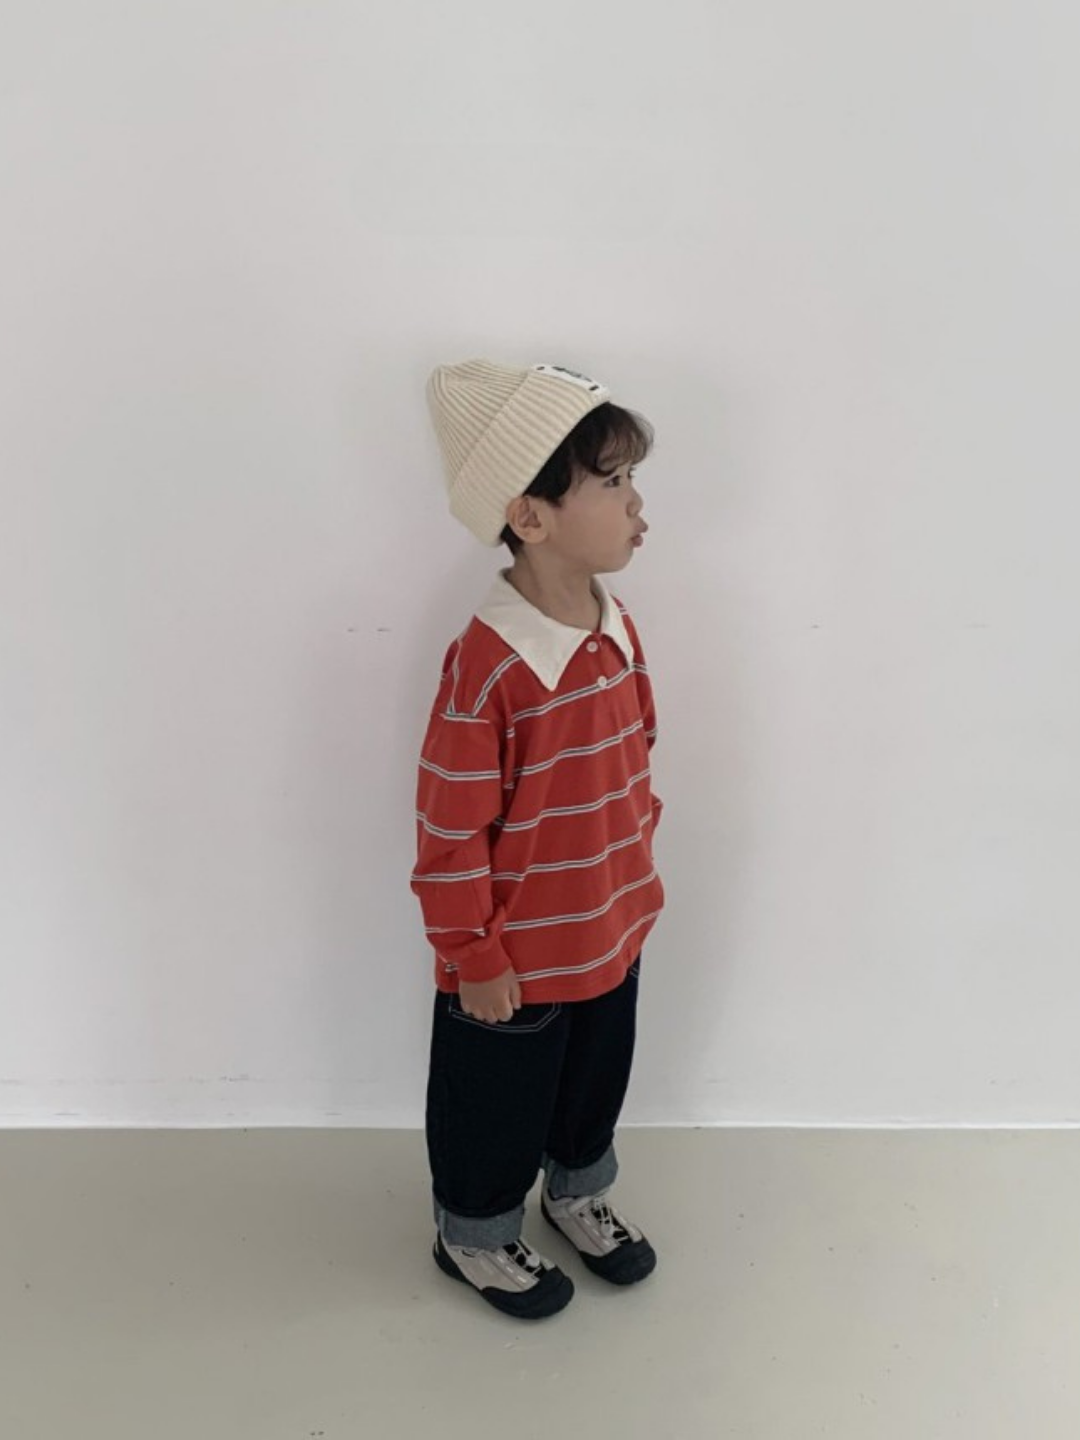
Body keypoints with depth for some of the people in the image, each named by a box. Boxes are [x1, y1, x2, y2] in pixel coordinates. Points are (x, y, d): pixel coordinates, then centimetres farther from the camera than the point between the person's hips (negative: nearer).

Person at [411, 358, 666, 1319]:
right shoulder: (488, 666, -29)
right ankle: (474, 1235, 44)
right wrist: (474, 959, -14)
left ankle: (580, 1191, 55)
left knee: (597, 1078, 27)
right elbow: (450, 831, -22)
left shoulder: (618, 630, -5)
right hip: (517, 958, -7)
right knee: (499, 1104, 17)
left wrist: (639, 875, 15)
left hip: (611, 933, 7)